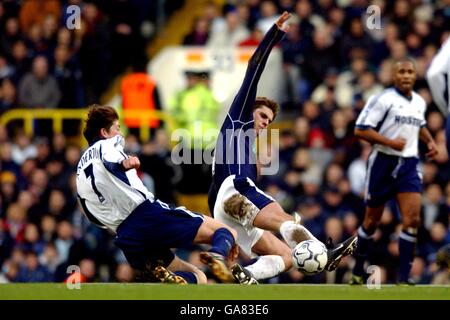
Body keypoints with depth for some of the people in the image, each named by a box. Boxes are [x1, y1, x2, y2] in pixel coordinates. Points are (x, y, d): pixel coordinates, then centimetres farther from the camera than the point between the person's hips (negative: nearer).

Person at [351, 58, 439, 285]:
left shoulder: (420, 102, 11)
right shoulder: (383, 100, -9)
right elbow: (360, 130, -13)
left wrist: (430, 141, 14)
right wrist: (390, 142, -20)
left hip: (408, 165, 4)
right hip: (383, 162, -4)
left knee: (412, 220, -12)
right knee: (372, 221, 7)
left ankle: (403, 278, -9)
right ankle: (357, 272, 25)